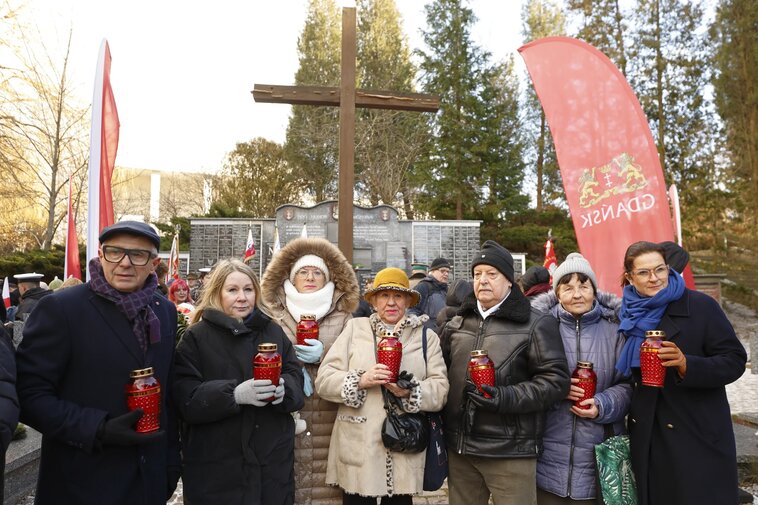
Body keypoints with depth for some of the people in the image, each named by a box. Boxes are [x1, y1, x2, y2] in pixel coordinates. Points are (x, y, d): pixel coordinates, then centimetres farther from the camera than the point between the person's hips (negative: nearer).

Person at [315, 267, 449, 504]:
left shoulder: (427, 336, 7)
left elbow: (441, 389, -2)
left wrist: (410, 392, -20)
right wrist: (360, 381, -17)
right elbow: (323, 379, -1)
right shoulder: (354, 328, 4)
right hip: (358, 450, 0)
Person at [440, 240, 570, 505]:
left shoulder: (536, 324, -5)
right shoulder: (457, 324, 11)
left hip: (511, 451, -4)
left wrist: (506, 398, -21)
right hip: (459, 447, 5)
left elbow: (556, 380, -10)